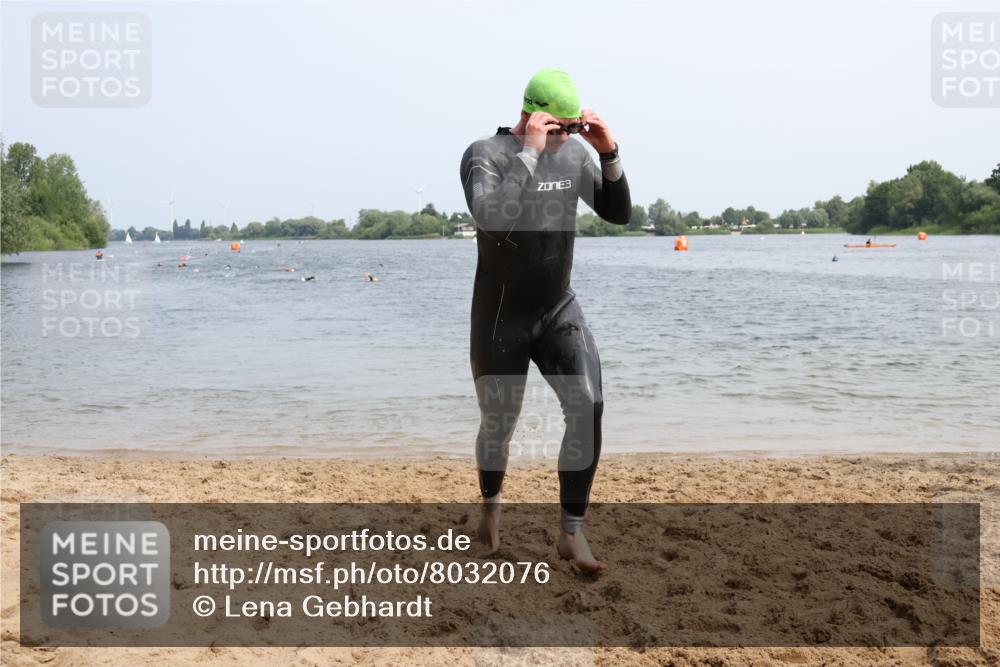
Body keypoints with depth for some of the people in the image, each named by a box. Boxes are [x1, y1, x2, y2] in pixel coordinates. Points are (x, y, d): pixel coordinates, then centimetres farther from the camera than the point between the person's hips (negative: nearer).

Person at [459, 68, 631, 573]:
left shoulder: (576, 154, 0)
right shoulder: (485, 154, -15)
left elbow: (619, 213, 0)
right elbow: (488, 216, -34)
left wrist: (609, 153, -14)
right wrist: (529, 150, -33)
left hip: (560, 310, 3)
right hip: (500, 318, -3)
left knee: (587, 407, -18)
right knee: (498, 425, 11)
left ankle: (572, 533, -8)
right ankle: (491, 506, 43)